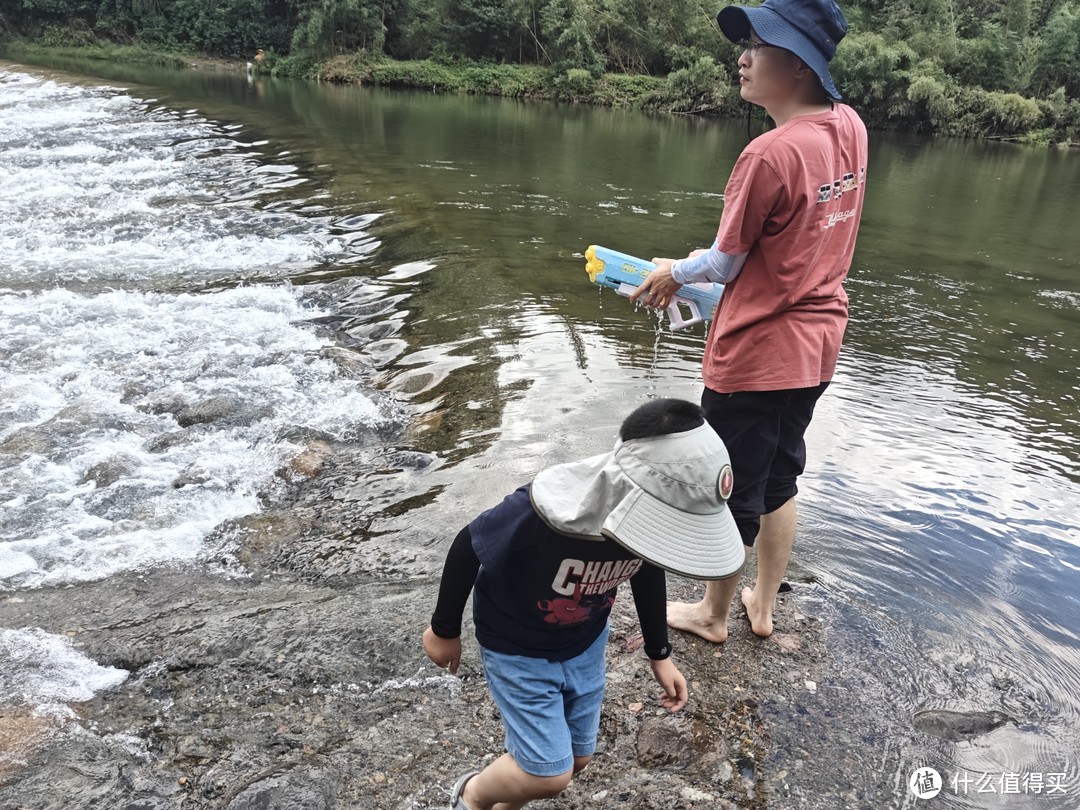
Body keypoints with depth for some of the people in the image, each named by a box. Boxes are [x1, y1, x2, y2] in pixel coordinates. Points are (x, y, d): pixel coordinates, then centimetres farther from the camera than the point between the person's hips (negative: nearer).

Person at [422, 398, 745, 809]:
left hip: (585, 643, 5)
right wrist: (445, 629, -6)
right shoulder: (541, 513, -40)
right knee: (550, 773, -3)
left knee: (576, 758, 16)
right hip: (517, 648, -5)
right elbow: (467, 548, -21)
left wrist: (659, 654, 9)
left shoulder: (648, 514, -23)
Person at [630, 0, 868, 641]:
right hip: (817, 347, 8)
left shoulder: (770, 155, -25)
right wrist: (710, 258, 12)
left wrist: (675, 274, 6)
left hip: (756, 357, -8)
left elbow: (727, 264, -13)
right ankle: (764, 606, 40)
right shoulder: (850, 128, -1)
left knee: (732, 496, 12)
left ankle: (713, 613, 33)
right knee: (778, 481, 23)